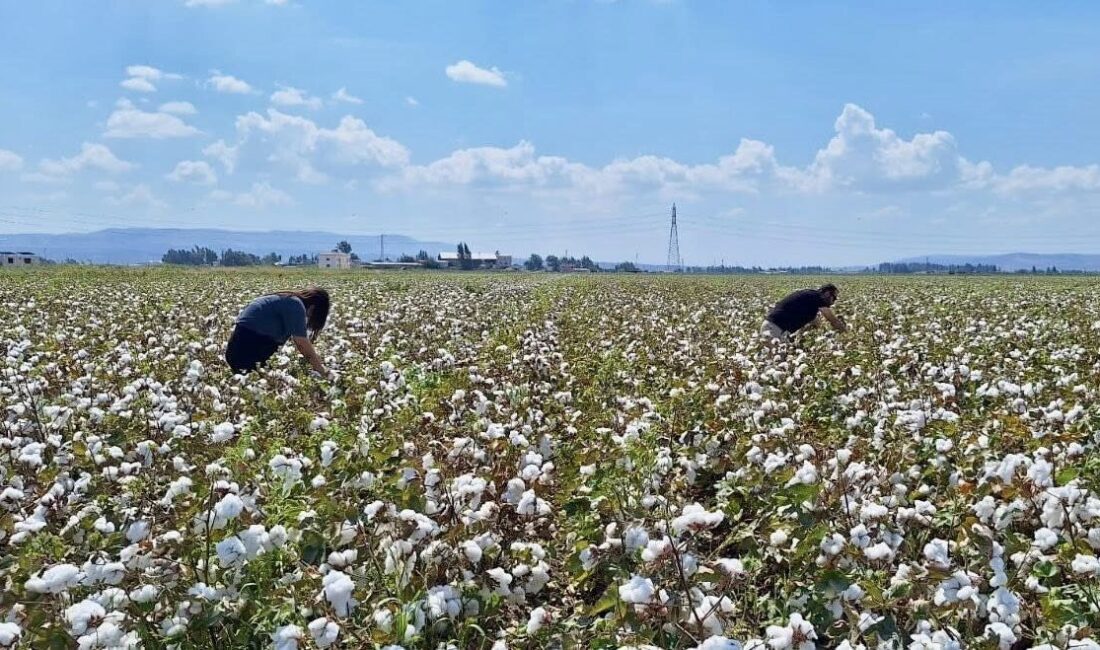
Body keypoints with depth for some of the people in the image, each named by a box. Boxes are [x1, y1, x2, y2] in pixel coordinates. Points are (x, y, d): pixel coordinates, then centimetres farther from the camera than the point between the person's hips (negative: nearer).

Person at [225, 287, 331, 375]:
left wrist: (317, 364, 21)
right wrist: (323, 373, -4)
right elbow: (303, 344, -13)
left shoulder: (290, 301, 15)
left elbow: (299, 340, 21)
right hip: (248, 349, -10)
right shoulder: (296, 305, -14)